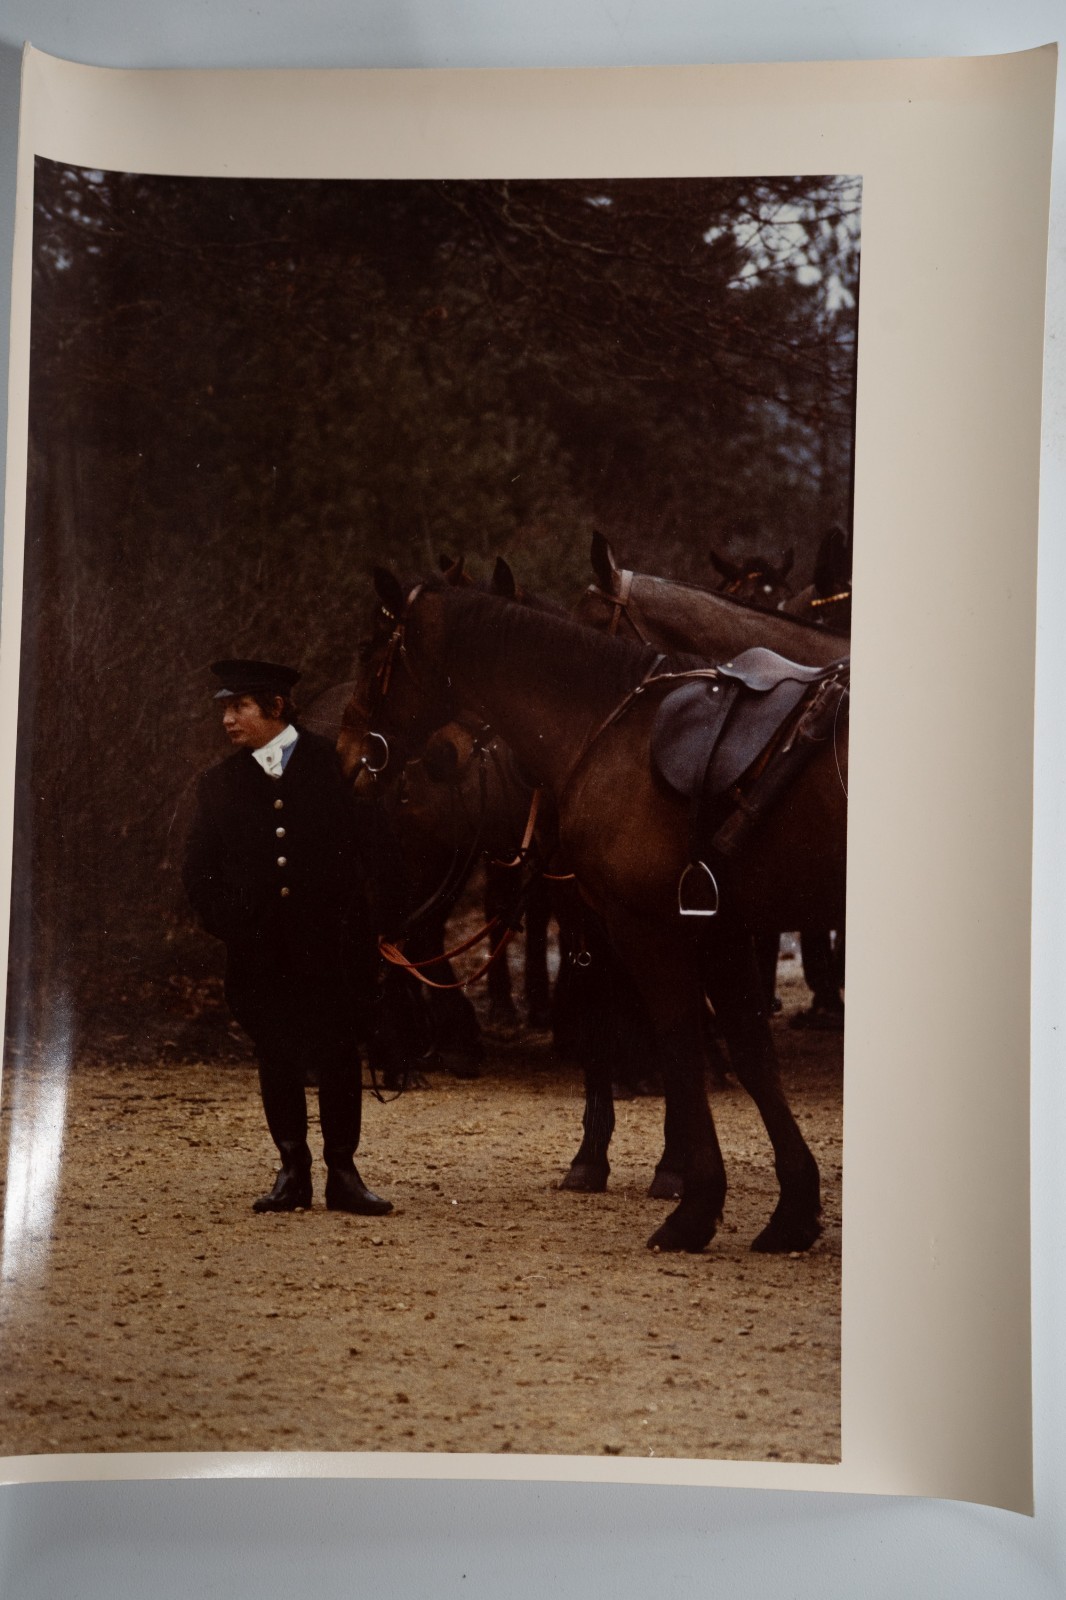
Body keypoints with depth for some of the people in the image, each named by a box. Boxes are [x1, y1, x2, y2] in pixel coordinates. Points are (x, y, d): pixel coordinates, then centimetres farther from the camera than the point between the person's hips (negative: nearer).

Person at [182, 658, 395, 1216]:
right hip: (260, 950, 2)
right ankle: (292, 1171, 13)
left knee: (339, 1055, 0)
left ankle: (342, 1172, 7)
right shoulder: (219, 784, 10)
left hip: (331, 941, -2)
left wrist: (359, 913, -3)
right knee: (277, 1060, 5)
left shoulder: (334, 764, 3)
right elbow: (197, 870, 14)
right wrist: (227, 923, 2)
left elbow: (372, 844, 5)